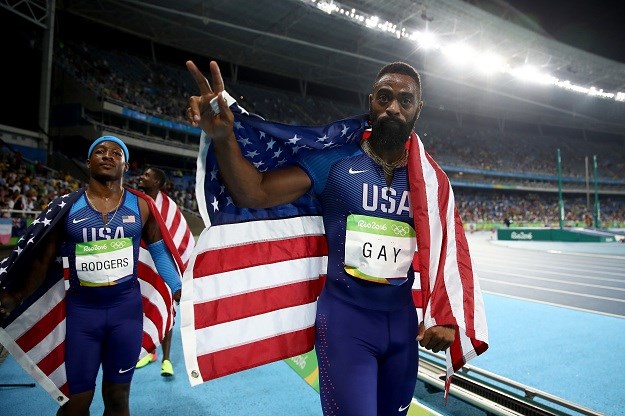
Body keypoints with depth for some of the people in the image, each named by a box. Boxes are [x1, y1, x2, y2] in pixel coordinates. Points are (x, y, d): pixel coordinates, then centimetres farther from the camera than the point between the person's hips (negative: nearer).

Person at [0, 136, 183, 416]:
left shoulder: (140, 206, 0)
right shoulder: (67, 206, -1)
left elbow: (160, 251, 5)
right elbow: (43, 259, 3)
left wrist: (181, 291, 1)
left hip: (127, 308, 0)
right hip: (81, 309, 0)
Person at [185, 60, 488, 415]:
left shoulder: (432, 179, 2)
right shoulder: (334, 160, -8)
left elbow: (450, 250, 5)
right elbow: (254, 194, -13)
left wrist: (447, 316, -7)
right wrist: (223, 138, -29)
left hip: (402, 318, 5)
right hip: (345, 315, -4)